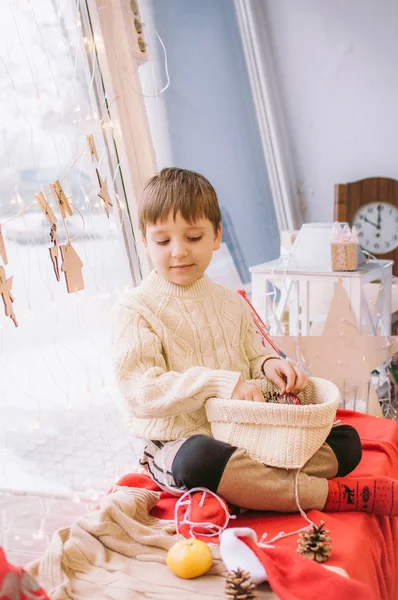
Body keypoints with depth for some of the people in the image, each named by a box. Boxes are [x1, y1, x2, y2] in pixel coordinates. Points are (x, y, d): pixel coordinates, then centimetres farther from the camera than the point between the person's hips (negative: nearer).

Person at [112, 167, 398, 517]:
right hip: (177, 443, -6)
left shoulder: (231, 303, 12)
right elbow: (142, 390, -18)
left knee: (346, 439, -4)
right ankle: (336, 494, -29)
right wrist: (221, 383, -27)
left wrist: (268, 364, -5)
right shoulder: (136, 309, -7)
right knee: (199, 459, -42)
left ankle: (245, 483, -27)